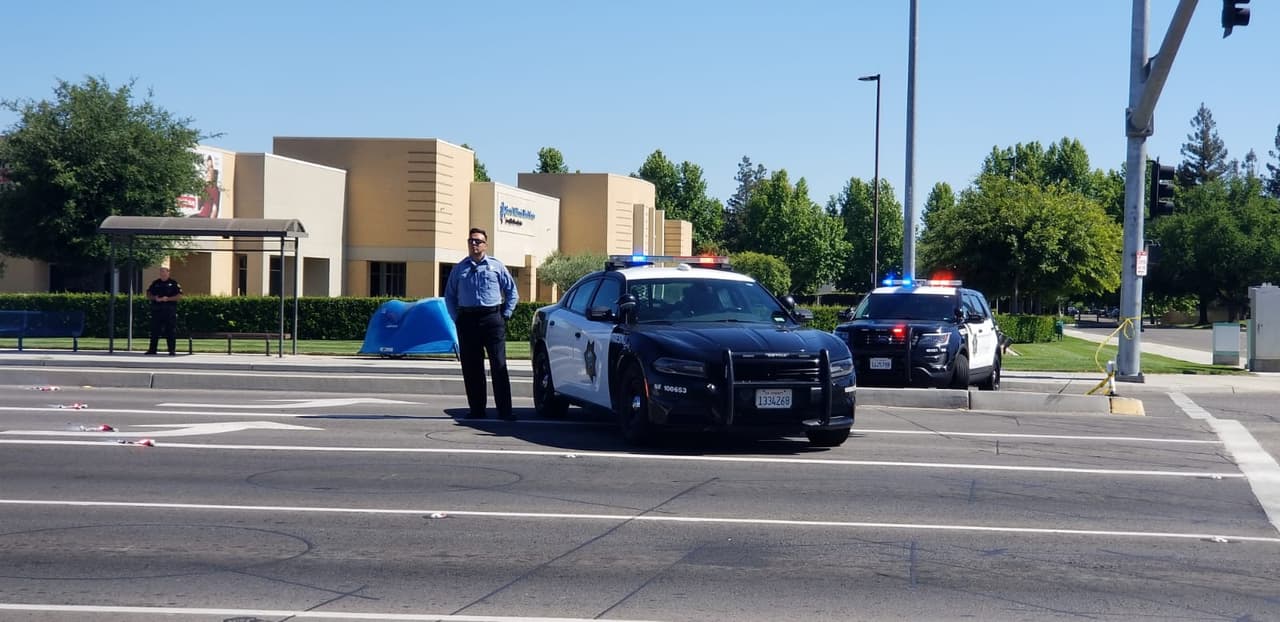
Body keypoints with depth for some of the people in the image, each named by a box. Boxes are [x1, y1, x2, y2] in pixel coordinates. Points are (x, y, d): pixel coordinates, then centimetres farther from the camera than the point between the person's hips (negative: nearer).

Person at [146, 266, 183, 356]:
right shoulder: (155, 283, 14)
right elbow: (148, 295, 13)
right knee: (155, 330, 6)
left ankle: (172, 350, -1)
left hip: (169, 310, -4)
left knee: (171, 331, -4)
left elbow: (179, 295, -4)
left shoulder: (173, 283, 2)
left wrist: (168, 299, -15)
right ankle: (152, 349, 12)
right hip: (156, 310, 4)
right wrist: (155, 298, -7)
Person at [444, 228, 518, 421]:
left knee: (499, 365, -7)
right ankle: (476, 409, 11)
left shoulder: (496, 266, 8)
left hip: (492, 318, -2)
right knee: (471, 367, 3)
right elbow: (449, 296, 18)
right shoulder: (459, 269, 12)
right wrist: (456, 318, 7)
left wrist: (505, 314, 3)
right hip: (467, 320, 2)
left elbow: (512, 292, 12)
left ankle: (505, 410, -8)